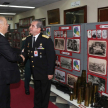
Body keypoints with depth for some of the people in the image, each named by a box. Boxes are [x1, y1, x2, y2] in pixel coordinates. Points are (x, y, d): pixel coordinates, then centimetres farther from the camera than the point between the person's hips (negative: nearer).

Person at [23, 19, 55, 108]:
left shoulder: (47, 40, -18)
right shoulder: (28, 39, 2)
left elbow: (51, 57, -17)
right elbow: (26, 53, 7)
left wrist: (50, 72, -16)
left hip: (45, 72, -6)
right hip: (35, 71, 6)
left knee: (45, 92, 13)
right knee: (37, 91, 22)